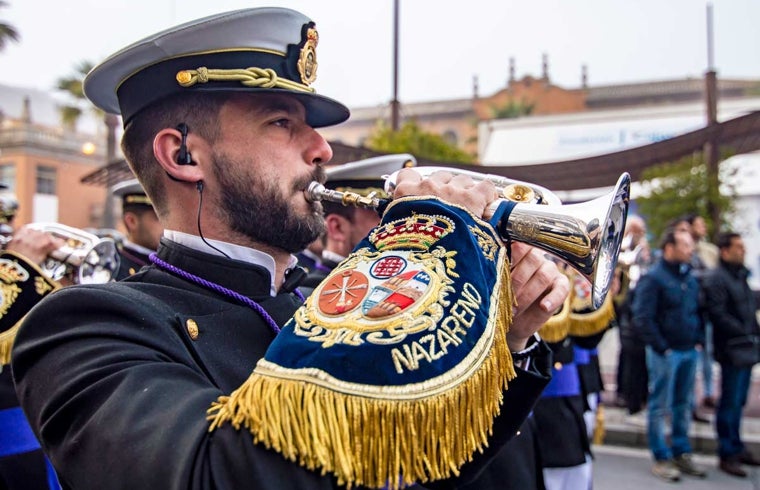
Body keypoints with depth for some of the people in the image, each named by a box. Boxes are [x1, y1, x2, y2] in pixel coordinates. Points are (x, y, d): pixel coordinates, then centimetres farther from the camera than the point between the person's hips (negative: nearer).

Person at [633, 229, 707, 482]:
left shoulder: (690, 278, 11)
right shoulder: (653, 278, -12)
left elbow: (697, 310, 21)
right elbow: (643, 317, -15)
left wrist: (697, 340, 9)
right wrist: (661, 347, -15)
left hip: (689, 351, 7)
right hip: (665, 353, -7)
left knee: (683, 405, 14)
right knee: (659, 406, 2)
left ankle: (681, 453, 25)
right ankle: (661, 459, 9)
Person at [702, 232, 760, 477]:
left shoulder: (740, 275, 15)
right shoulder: (715, 279, -14)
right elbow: (719, 315, -20)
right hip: (732, 351, -9)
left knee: (738, 401, 17)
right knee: (730, 403, 0)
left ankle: (736, 448, 29)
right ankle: (728, 455, 9)